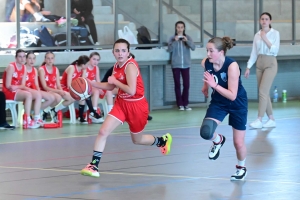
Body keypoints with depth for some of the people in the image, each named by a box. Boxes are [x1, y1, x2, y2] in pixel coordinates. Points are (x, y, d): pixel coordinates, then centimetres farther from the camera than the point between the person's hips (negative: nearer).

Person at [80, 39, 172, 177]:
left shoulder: (130, 66, -23)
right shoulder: (116, 67, 1)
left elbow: (131, 90, -31)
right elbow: (110, 87, 15)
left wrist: (115, 81, -20)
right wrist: (91, 83, 3)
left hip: (136, 106, -6)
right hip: (121, 103, 6)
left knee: (137, 140, 16)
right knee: (103, 132, -12)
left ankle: (163, 140, 44)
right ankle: (94, 166, -10)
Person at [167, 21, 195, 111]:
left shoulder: (187, 37, 5)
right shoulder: (172, 38, 2)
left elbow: (193, 47, -6)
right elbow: (169, 49, -8)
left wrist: (187, 41, -21)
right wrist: (175, 41, -21)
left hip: (186, 64, 1)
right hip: (176, 65, -1)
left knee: (186, 84, -1)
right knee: (177, 84, 0)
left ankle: (185, 103, 8)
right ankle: (180, 104, 6)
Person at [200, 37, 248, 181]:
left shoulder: (232, 66, -34)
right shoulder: (206, 63, -18)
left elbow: (232, 95, -34)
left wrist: (214, 85, -41)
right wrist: (206, 86, 12)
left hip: (237, 104, -3)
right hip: (218, 102, 3)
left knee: (238, 142, 5)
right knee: (205, 132, -22)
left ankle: (241, 168, 36)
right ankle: (218, 141, 14)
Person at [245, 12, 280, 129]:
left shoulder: (275, 33, -3)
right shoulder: (257, 35, 9)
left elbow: (275, 50, -11)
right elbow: (254, 53, 12)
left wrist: (265, 39, -15)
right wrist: (248, 67, 8)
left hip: (270, 63, -5)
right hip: (259, 64, 5)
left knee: (263, 91, -13)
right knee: (264, 93, 5)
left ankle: (259, 120, -12)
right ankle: (271, 120, 12)